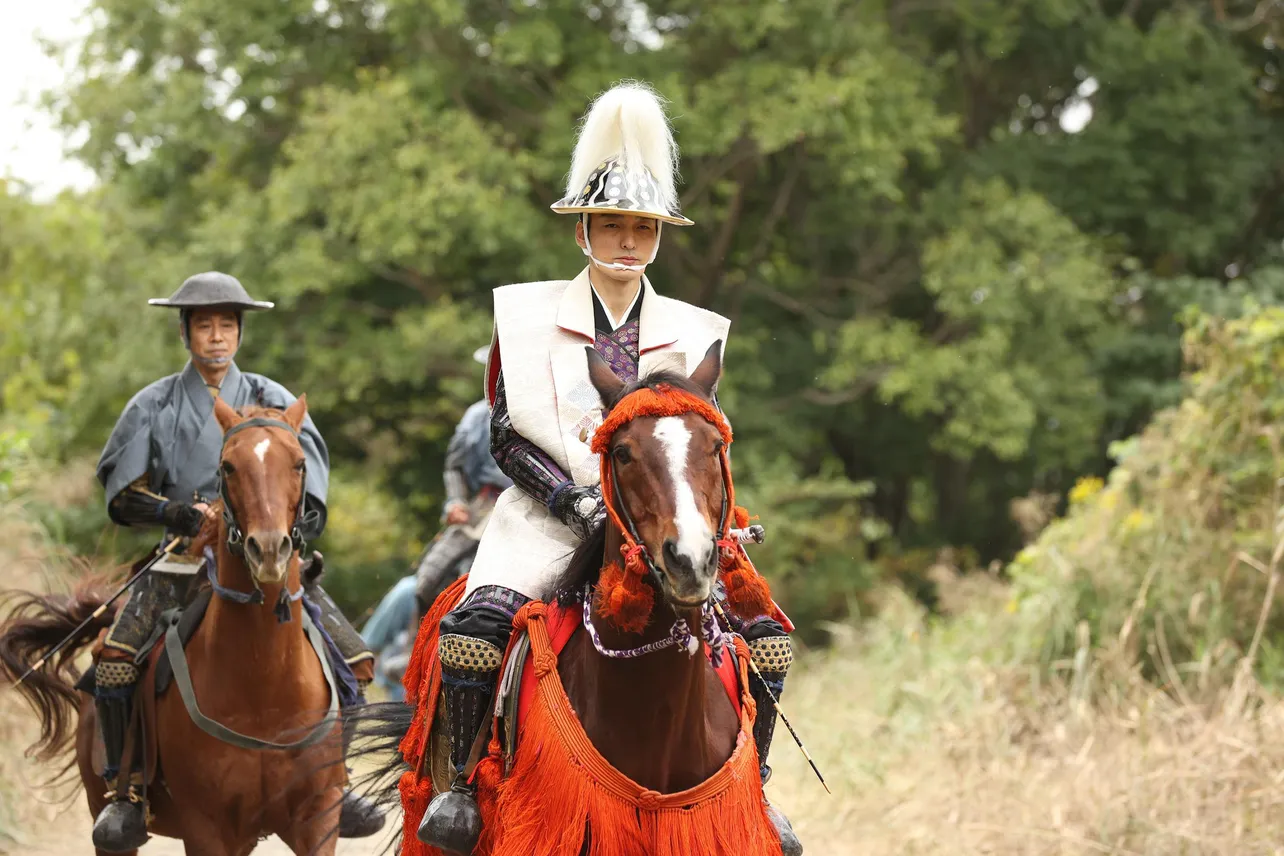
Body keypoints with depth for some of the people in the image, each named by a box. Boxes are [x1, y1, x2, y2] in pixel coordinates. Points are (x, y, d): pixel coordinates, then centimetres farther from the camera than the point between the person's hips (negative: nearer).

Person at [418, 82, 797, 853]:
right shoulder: (527, 317, 4)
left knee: (766, 634, -15)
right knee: (475, 623, -31)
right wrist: (579, 502, -15)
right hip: (549, 517, -2)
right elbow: (507, 436, -1)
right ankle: (463, 782, -14)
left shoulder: (692, 335, 10)